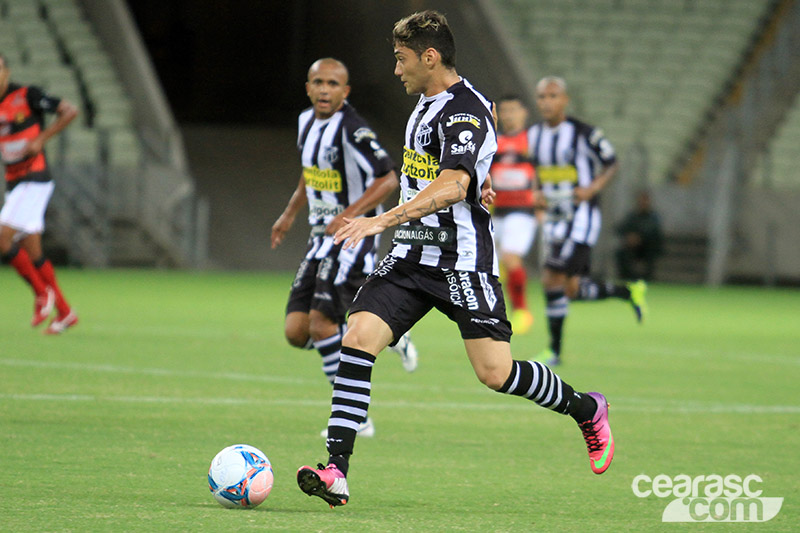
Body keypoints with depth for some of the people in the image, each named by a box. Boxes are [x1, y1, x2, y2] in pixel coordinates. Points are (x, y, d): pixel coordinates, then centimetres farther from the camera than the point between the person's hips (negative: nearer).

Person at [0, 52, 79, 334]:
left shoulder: (27, 96, -9)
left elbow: (70, 111, -9)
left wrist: (41, 139, -15)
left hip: (35, 180, -7)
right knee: (32, 252, 7)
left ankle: (42, 292, 0)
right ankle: (65, 312, 15)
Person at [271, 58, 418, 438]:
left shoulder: (353, 131, -17)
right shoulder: (307, 122, 9)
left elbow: (388, 180, -19)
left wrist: (350, 214, -28)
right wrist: (290, 214, 26)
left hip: (354, 237, -8)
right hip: (321, 238, 8)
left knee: (321, 323, -18)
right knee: (296, 332, -1)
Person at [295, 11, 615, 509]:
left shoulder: (466, 110, -15)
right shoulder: (426, 104, 14)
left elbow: (452, 187, -31)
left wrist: (383, 220, -40)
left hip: (462, 262, -8)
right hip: (412, 256, 8)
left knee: (495, 372, -9)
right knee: (358, 338, -13)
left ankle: (587, 410, 19)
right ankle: (336, 471, -17)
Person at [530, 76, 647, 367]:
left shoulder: (583, 133, -12)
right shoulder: (534, 135, 6)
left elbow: (612, 163, -2)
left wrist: (594, 187, -18)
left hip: (581, 219, -7)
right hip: (554, 220, 7)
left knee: (552, 280, -15)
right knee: (573, 290, 6)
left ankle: (554, 350, -5)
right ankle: (630, 292, 30)